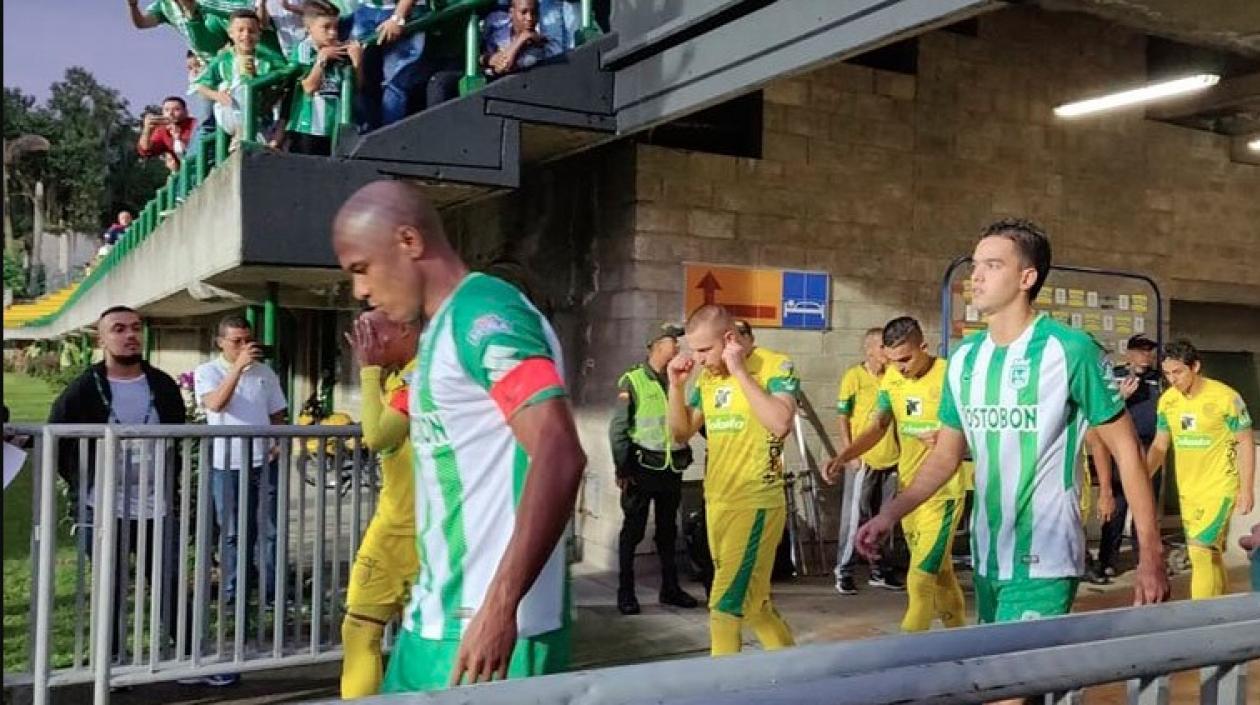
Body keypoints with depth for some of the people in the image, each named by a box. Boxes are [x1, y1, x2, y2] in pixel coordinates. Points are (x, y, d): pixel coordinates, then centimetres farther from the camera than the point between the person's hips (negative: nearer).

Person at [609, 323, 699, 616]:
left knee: (668, 529, 14)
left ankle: (670, 588, 25)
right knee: (633, 529, 3)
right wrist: (622, 469, -12)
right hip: (643, 467, -5)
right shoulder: (633, 382, -7)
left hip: (672, 467, 5)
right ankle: (625, 591, 12)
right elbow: (618, 428, -8)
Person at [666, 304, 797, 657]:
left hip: (755, 503, -7)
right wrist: (676, 385, -1)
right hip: (717, 503, 7)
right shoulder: (707, 377, 8)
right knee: (750, 601, 17)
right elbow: (681, 433, 14)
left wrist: (740, 372, -23)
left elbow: (780, 424, -26)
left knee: (726, 606, -7)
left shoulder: (775, 366, -11)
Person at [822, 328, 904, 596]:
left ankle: (881, 570, 23)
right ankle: (844, 571, 6)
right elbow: (842, 418, -5)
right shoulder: (854, 376, -5)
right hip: (862, 459, -5)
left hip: (891, 458, 5)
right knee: (854, 516, -1)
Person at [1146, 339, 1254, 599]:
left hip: (1220, 487, -6)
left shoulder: (1225, 397, -14)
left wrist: (1246, 490, -10)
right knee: (1211, 554, 15)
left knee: (1202, 550, -15)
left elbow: (1245, 443, -7)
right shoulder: (1167, 400, 1)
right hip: (1187, 490, 6)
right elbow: (1160, 446, 9)